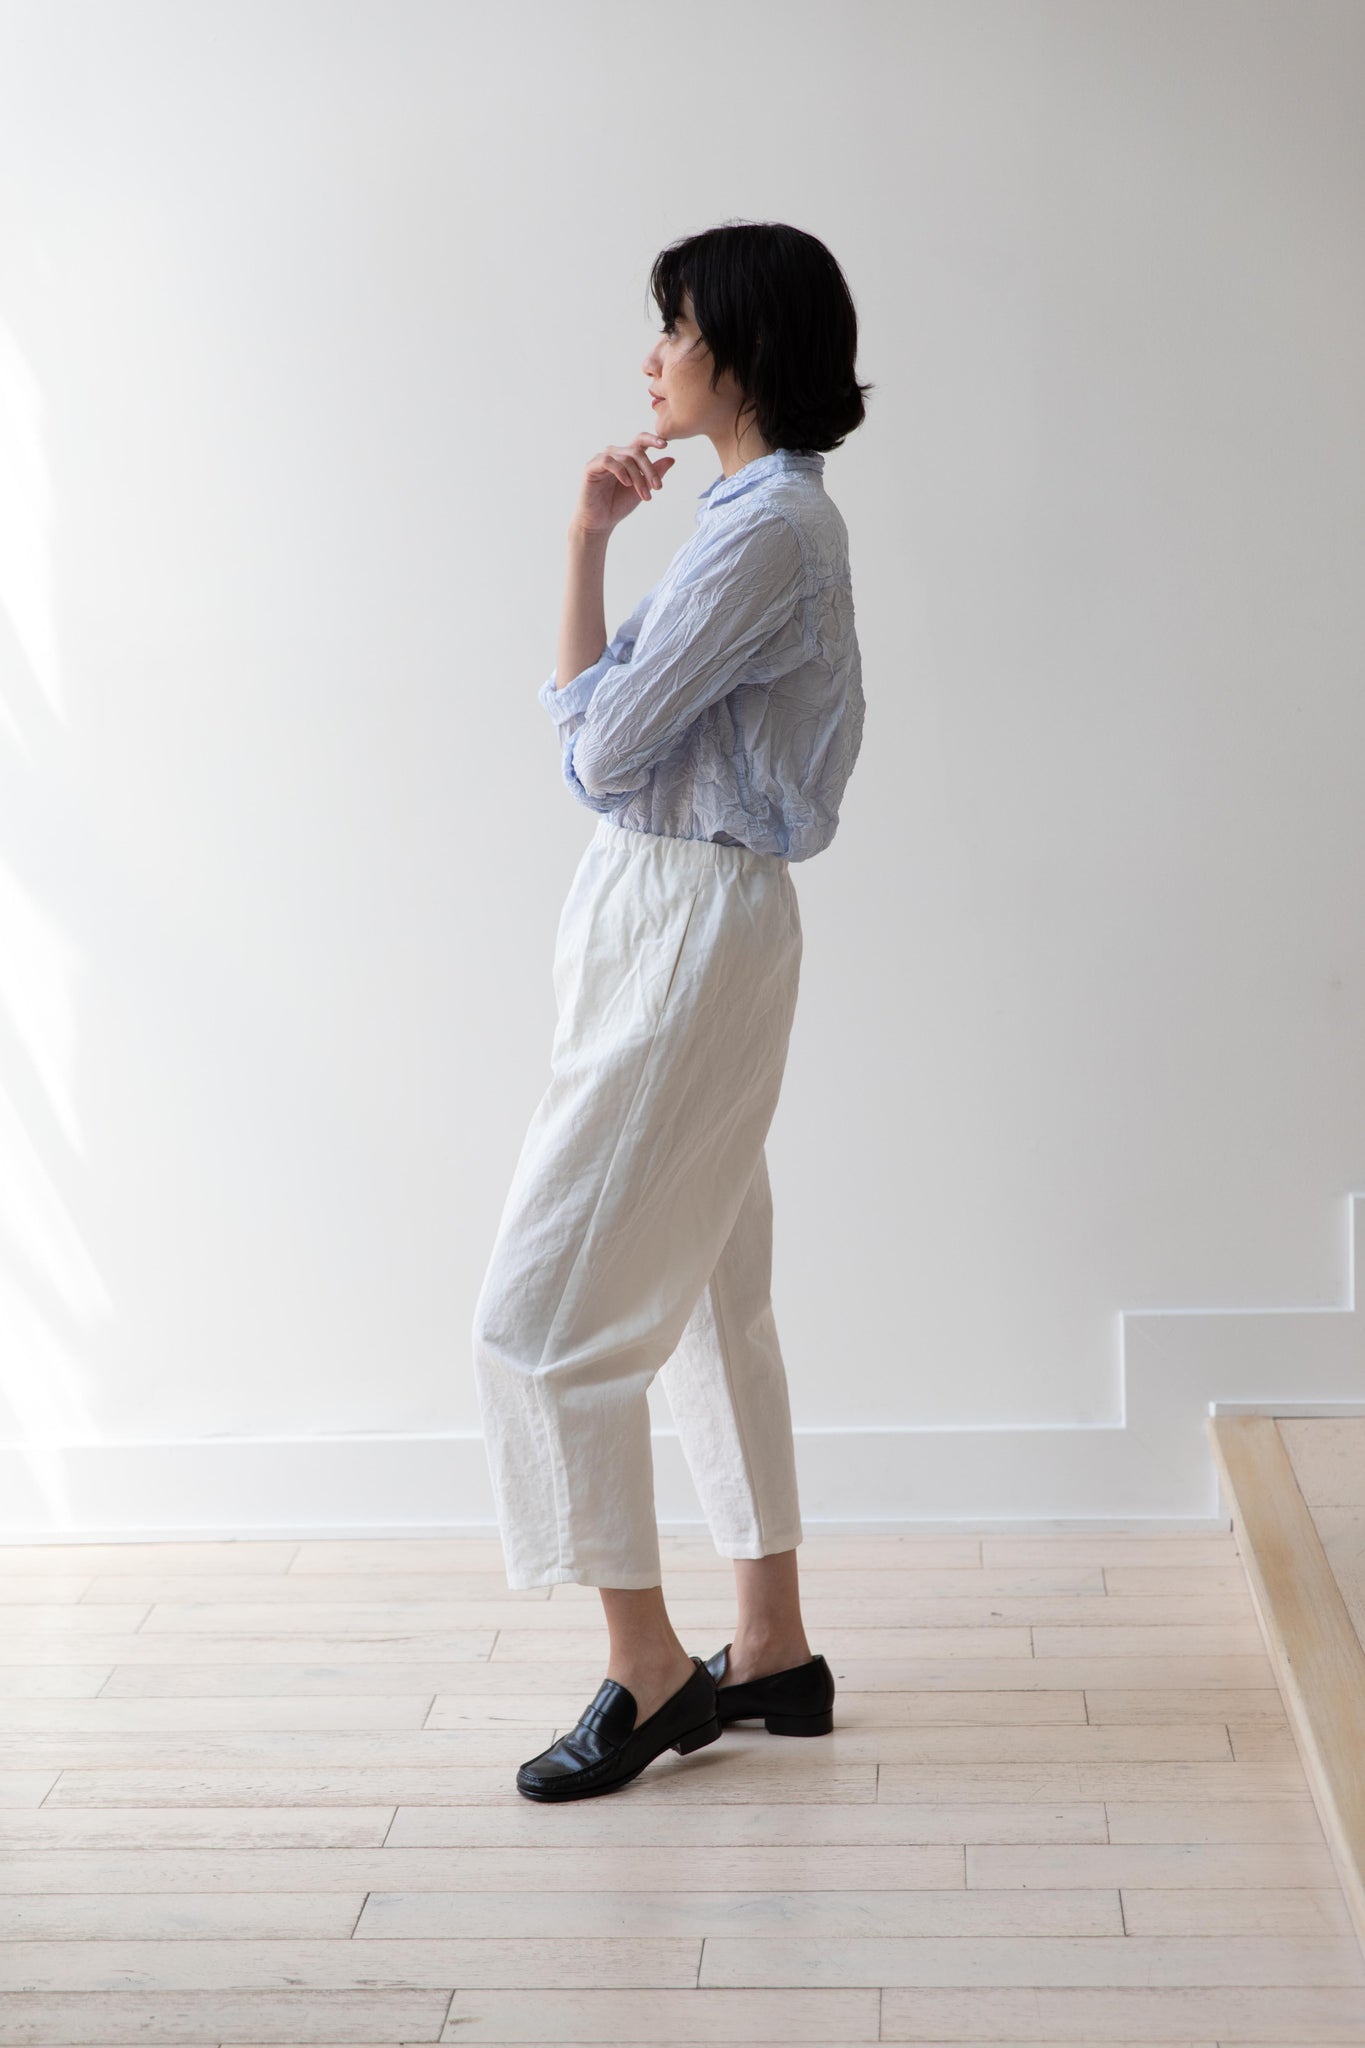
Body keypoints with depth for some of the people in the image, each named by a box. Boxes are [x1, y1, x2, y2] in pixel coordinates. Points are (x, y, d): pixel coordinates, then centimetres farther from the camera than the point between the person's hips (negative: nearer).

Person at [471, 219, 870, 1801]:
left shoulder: (767, 531, -18)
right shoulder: (767, 515, 15)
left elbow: (601, 747, -17)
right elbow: (632, 734, 13)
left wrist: (585, 548, -6)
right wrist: (600, 546, 6)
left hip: (689, 930, -11)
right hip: (669, 916, 11)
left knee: (546, 1309, -7)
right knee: (707, 1297, 14)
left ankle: (648, 1670, 3)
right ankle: (771, 1652, 23)